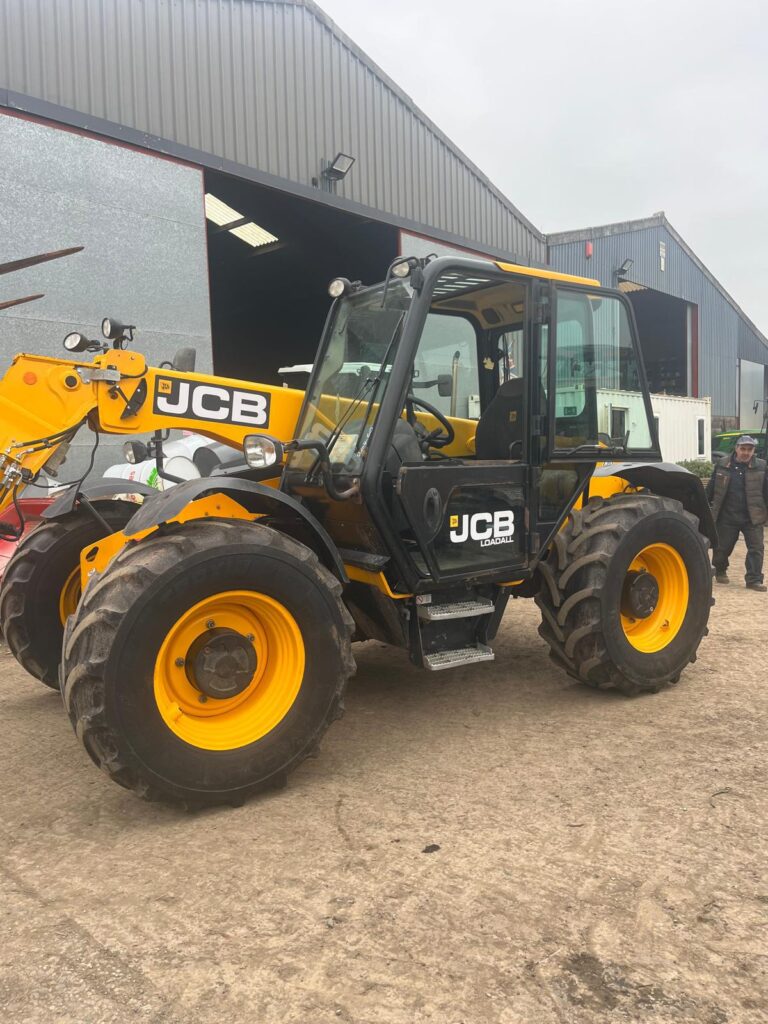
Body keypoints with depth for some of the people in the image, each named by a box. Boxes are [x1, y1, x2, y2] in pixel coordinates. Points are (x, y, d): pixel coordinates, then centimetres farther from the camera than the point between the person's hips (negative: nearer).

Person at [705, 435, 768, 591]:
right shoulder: (722, 466, 0)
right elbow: (711, 488, 7)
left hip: (753, 518, 0)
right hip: (727, 517, 0)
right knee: (722, 547, 11)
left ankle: (754, 580, 3)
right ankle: (720, 571, 35)